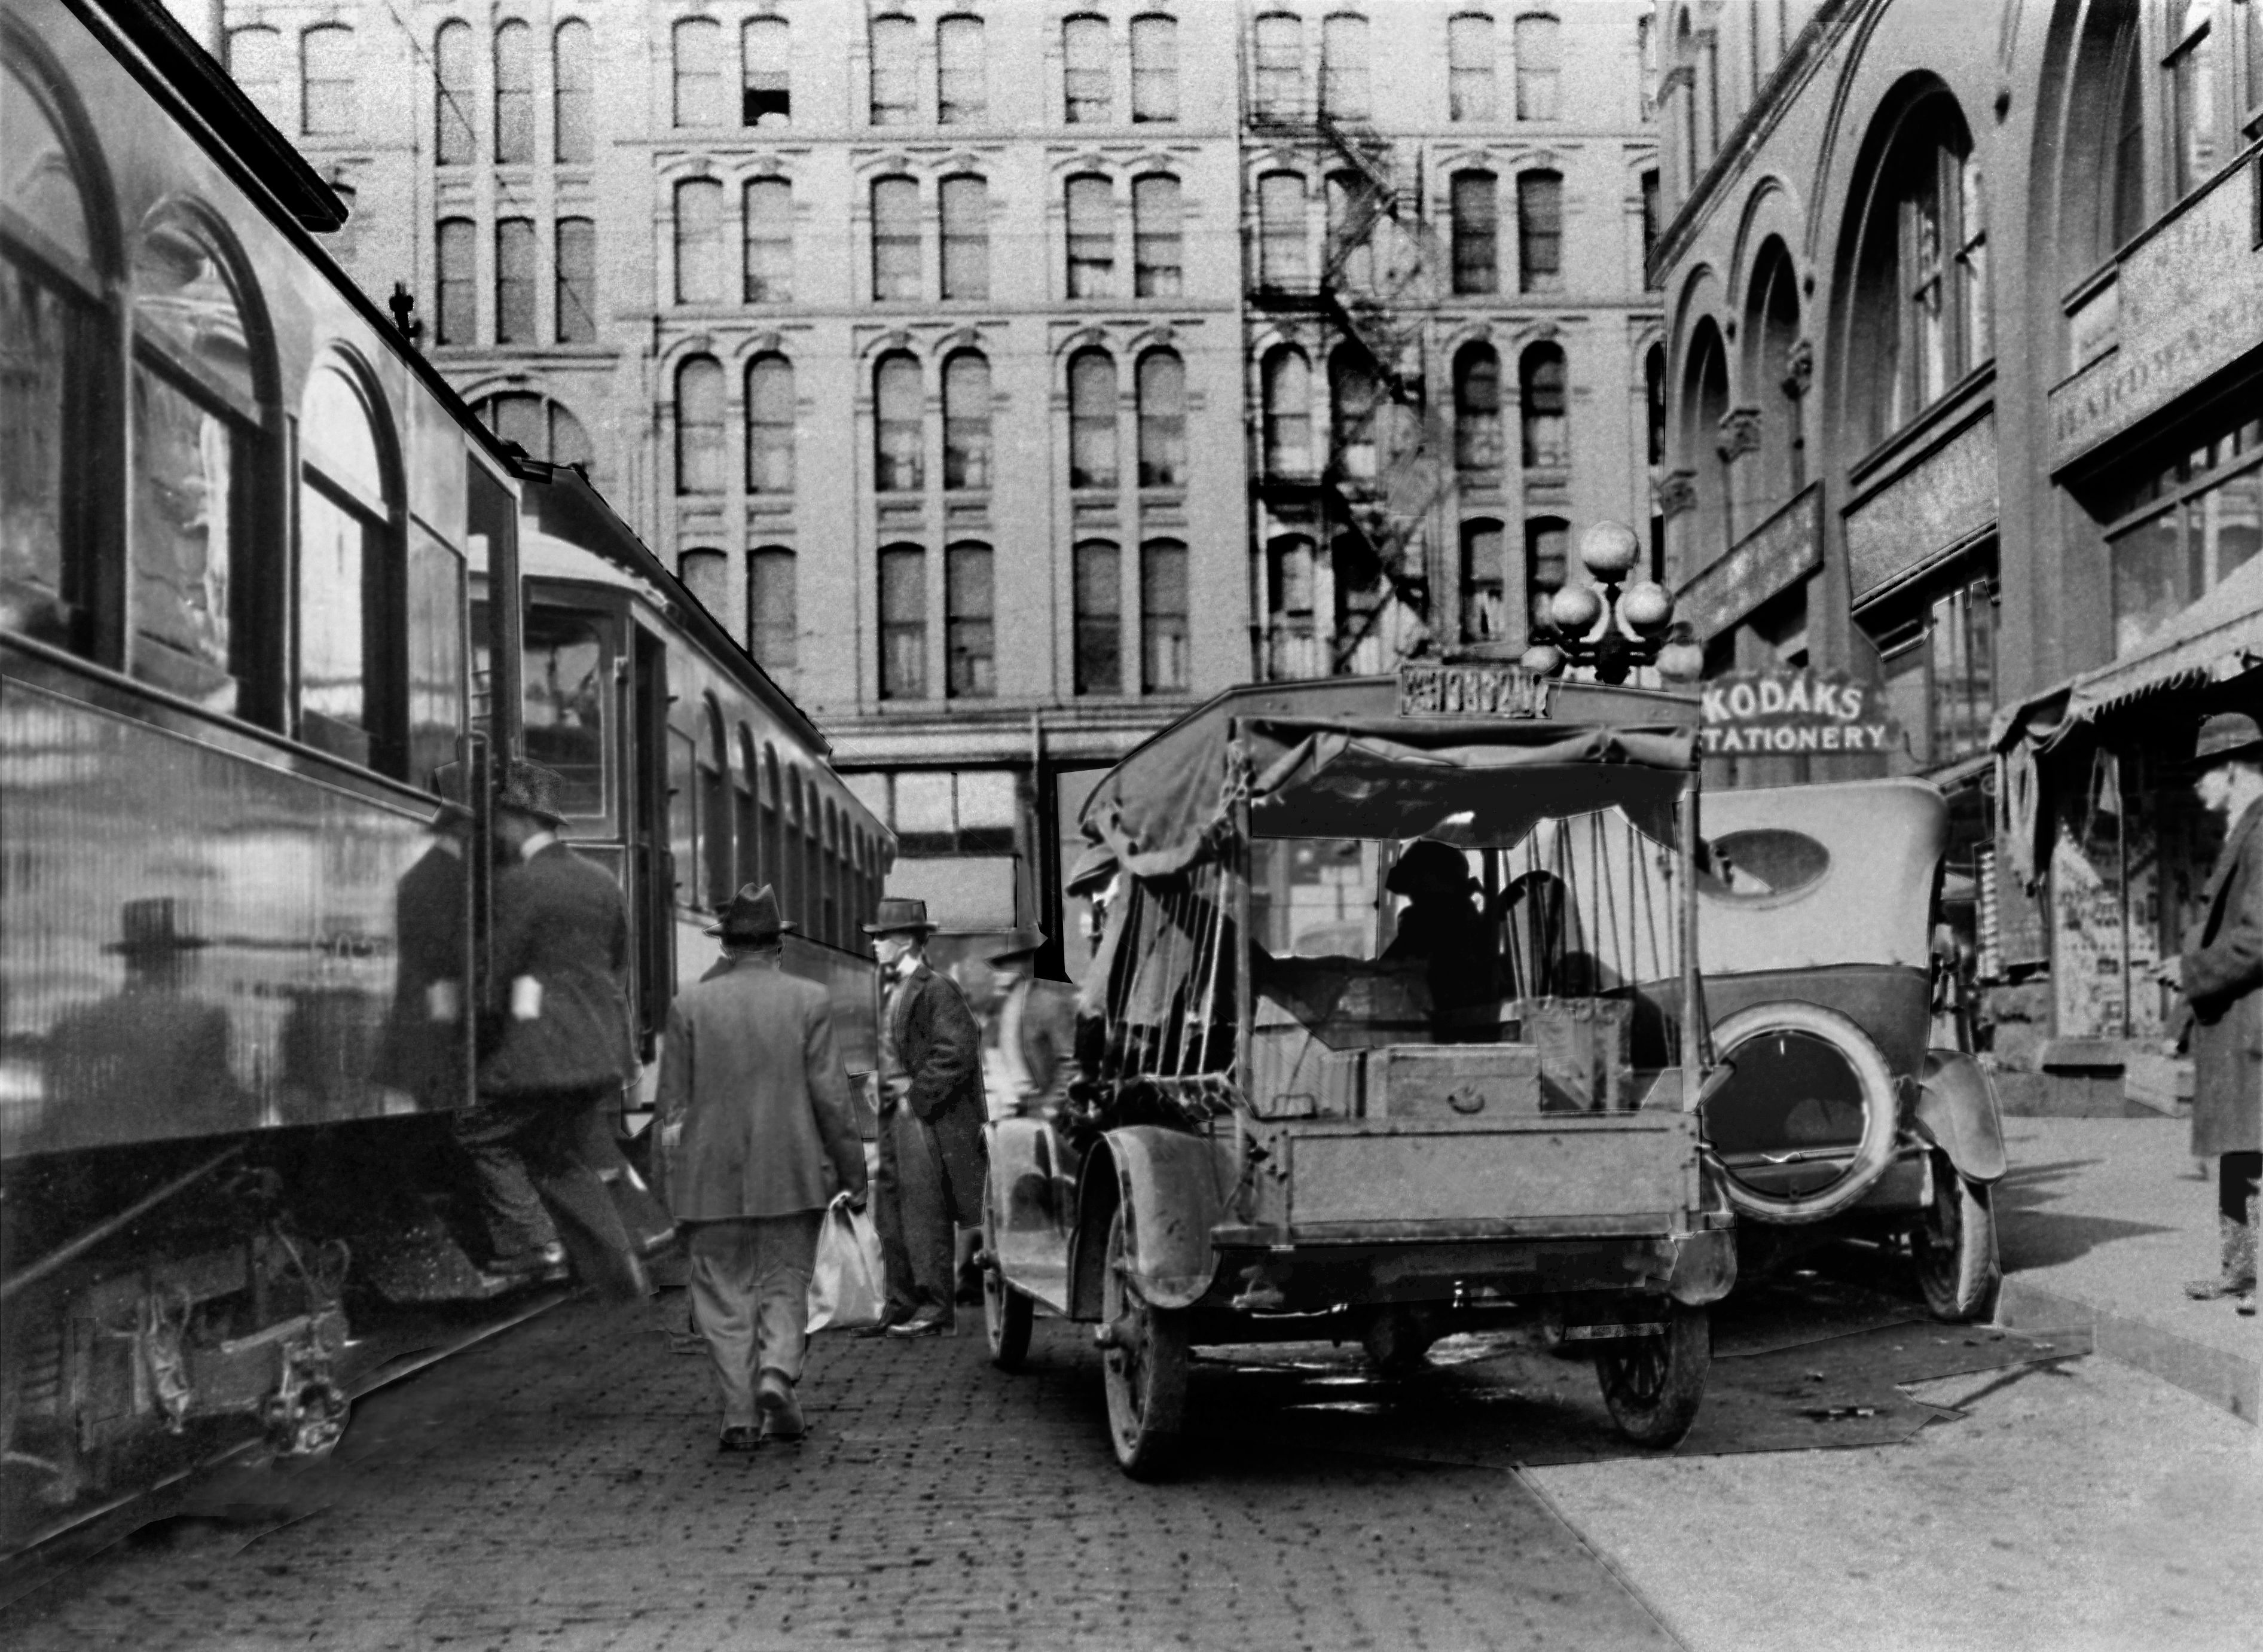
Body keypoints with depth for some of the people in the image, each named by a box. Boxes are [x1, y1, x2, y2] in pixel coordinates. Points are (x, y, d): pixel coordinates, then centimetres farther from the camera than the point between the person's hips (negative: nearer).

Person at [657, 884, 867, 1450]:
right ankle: (777, 1374, -11)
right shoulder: (810, 1001, -2)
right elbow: (831, 1096, -3)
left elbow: (672, 1104, 2)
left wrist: (676, 1175, 10)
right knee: (785, 1286, 12)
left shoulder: (690, 1005, 1)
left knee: (726, 1298, 7)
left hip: (712, 1180, 1)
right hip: (791, 1174, 0)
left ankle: (739, 1417, 4)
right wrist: (852, 1171, 4)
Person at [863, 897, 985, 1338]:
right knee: (890, 1218, 10)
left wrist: (917, 1095, -15)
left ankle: (933, 1310, 1)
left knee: (925, 1216, -5)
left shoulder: (935, 990, -12)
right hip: (897, 1117, 9)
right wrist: (890, 1095, 12)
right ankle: (902, 1308, 17)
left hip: (926, 1120, -9)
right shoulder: (896, 991, 15)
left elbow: (957, 1052, -19)